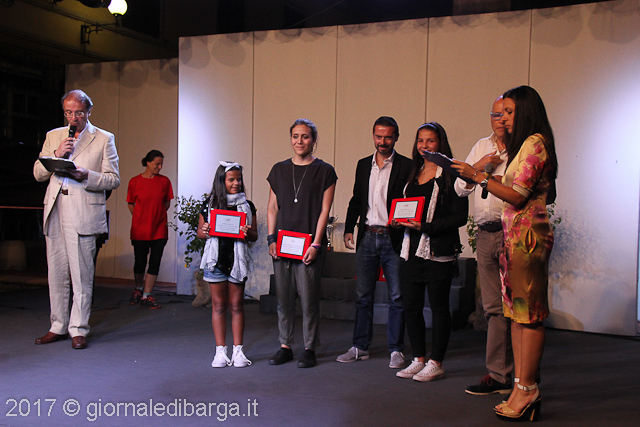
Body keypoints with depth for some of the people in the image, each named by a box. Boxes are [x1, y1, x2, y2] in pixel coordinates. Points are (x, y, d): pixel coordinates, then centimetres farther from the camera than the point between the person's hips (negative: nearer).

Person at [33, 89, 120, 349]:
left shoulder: (104, 139, 7)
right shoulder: (53, 137, 18)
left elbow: (113, 179, 2)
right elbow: (38, 174, 14)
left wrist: (86, 176, -15)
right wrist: (57, 154, -3)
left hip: (83, 214, -4)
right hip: (55, 213, 4)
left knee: (81, 275, -4)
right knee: (56, 273, 8)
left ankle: (78, 329, 5)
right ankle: (58, 327, 19)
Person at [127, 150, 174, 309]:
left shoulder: (164, 181, 2)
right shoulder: (135, 181, -2)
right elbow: (130, 204, 9)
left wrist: (158, 215, 3)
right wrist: (141, 217, 4)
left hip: (159, 228, 1)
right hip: (140, 229, -1)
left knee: (155, 263, 0)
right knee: (140, 262, 7)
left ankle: (146, 296, 9)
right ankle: (138, 289, 33)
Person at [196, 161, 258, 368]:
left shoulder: (247, 206, 4)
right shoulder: (210, 205, 3)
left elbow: (254, 236, 6)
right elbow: (200, 231, 10)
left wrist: (248, 233, -16)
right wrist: (205, 231, -12)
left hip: (238, 259, 0)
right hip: (216, 259, 0)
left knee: (236, 305, 6)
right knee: (219, 305, 6)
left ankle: (238, 350, 15)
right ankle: (220, 351, 14)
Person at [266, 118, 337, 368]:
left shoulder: (324, 171, 2)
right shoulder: (279, 170, 12)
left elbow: (324, 210, -3)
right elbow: (272, 207, 13)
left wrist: (315, 244, -9)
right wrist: (271, 239, 3)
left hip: (309, 245, -3)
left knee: (309, 298, -1)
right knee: (283, 298, 7)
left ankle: (310, 349, 12)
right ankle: (285, 346, 19)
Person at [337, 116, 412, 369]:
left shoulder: (406, 166, -2)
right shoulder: (363, 165, 13)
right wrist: (349, 229, 7)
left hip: (393, 238, -4)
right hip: (367, 237, 4)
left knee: (396, 297, 2)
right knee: (363, 296, 9)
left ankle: (396, 350, 12)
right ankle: (360, 347, 20)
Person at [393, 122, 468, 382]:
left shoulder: (450, 174, -5)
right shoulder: (414, 173, 16)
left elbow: (460, 216, -12)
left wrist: (425, 226, -19)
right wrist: (399, 221, 4)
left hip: (439, 250, -7)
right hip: (412, 248, 7)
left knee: (439, 307, 2)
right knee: (411, 306, 8)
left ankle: (436, 363, 12)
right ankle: (419, 359, 22)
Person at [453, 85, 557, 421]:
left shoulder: (535, 143, -8)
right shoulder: (523, 144, 22)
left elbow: (517, 196, -15)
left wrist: (478, 176, -12)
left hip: (528, 233, -10)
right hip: (516, 233, 10)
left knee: (529, 312, -7)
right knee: (517, 311, 7)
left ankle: (526, 390, -2)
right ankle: (522, 389, 10)